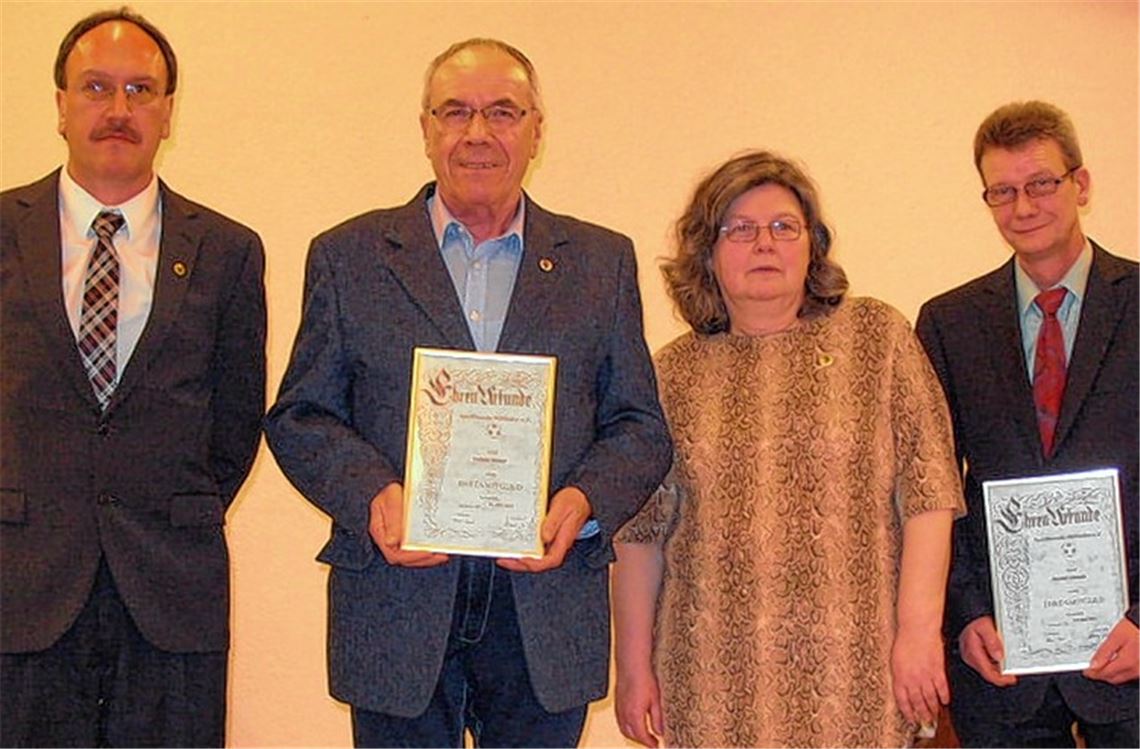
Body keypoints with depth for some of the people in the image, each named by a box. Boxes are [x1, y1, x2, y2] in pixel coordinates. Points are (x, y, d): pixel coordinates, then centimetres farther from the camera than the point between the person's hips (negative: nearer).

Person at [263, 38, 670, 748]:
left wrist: (584, 503, -12)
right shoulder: (348, 256, 7)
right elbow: (299, 416, 5)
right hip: (397, 605, -1)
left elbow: (641, 429, 8)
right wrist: (371, 495, -14)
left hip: (548, 608, 1)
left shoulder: (602, 262, 9)